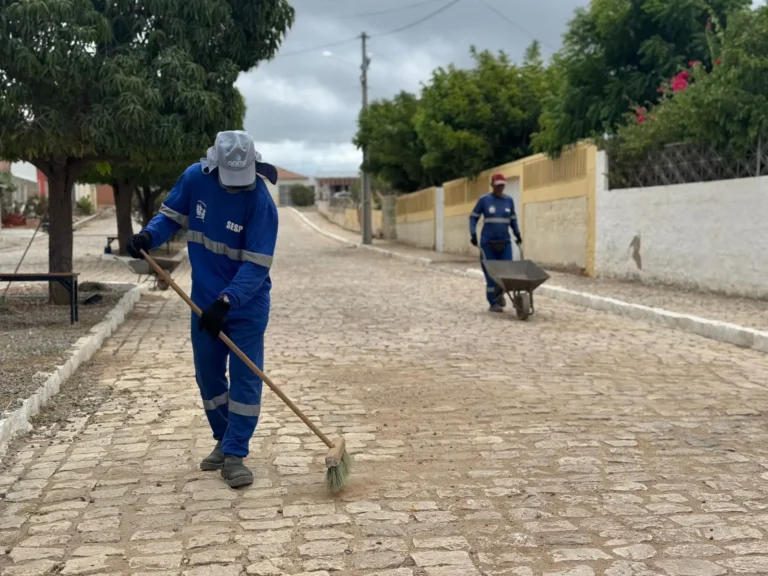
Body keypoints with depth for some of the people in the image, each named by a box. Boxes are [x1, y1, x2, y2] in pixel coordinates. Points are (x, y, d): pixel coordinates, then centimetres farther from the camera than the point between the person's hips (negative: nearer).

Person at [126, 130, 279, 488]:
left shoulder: (260, 201, -23)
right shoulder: (195, 178, -10)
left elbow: (257, 265, -24)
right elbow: (172, 215, 5)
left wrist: (227, 301, -34)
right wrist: (149, 235, -16)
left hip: (247, 304, -4)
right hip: (204, 300, 5)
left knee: (245, 378, -5)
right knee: (207, 375, 12)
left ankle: (234, 455, 4)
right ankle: (223, 442, 30)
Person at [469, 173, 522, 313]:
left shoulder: (509, 200, 7)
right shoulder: (484, 200, -2)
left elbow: (513, 219, 18)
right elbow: (473, 217, 3)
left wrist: (517, 234, 9)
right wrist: (473, 234, -8)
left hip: (505, 242, 3)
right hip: (488, 242, -3)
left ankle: (500, 293, 26)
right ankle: (493, 303, 7)